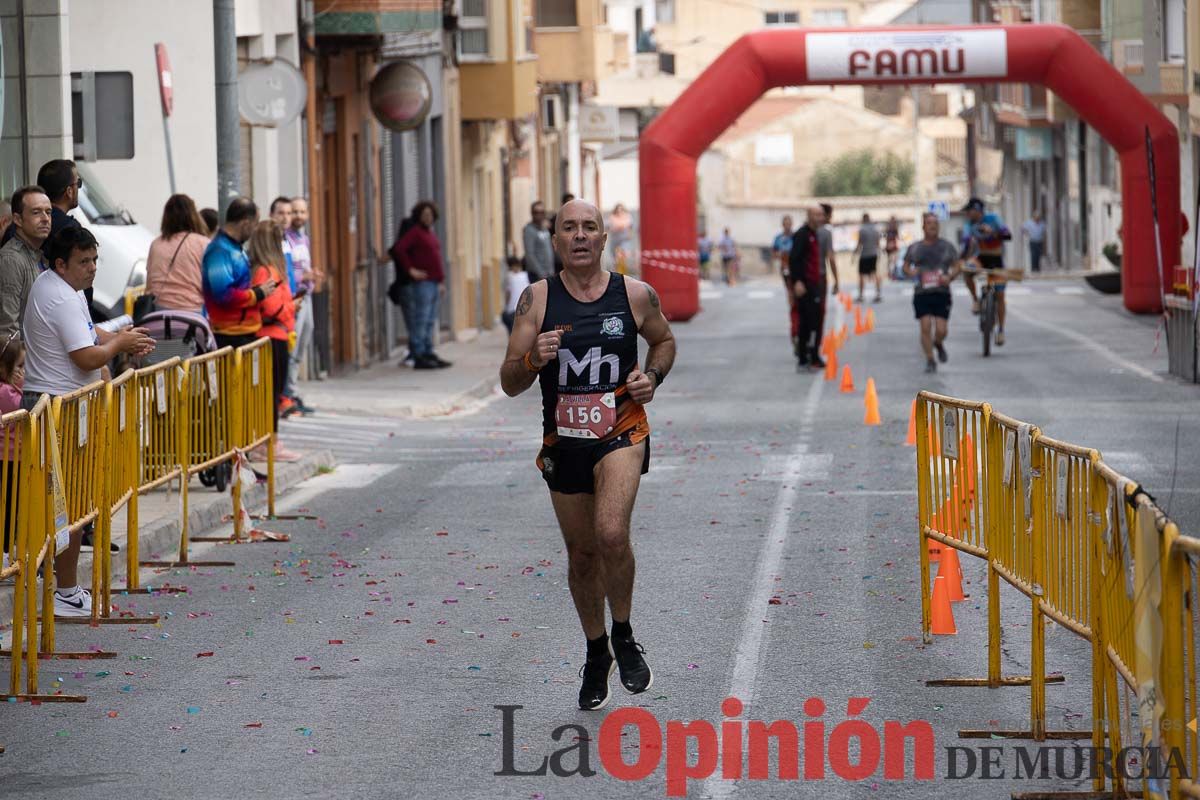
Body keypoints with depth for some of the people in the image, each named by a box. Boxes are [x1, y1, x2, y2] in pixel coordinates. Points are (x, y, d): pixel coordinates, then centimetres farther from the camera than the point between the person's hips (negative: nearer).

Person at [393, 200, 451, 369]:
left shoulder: (432, 233, 20)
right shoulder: (415, 232, -7)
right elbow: (399, 249, -19)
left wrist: (442, 281, 20)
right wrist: (410, 270, -16)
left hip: (433, 283, 9)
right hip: (421, 282, -9)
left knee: (430, 321, 10)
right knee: (421, 320, -8)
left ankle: (428, 353, 15)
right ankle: (419, 357, -8)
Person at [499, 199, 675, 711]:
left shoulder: (636, 295, -3)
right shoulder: (537, 299, -3)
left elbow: (663, 341, 18)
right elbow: (509, 384, -4)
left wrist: (652, 376, -2)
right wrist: (532, 360, -25)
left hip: (622, 429, -2)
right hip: (563, 439, 2)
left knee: (611, 534, -25)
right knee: (581, 554, 12)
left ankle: (624, 637, -1)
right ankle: (596, 654, 34)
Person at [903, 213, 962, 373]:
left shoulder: (947, 247, 7)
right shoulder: (914, 248, 10)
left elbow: (958, 266, 7)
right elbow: (905, 266, 14)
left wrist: (949, 277, -13)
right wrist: (910, 272, -10)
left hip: (941, 293, -1)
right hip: (921, 293, 1)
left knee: (941, 330, -7)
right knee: (925, 327, -11)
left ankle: (938, 344, 28)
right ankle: (930, 360, 1)